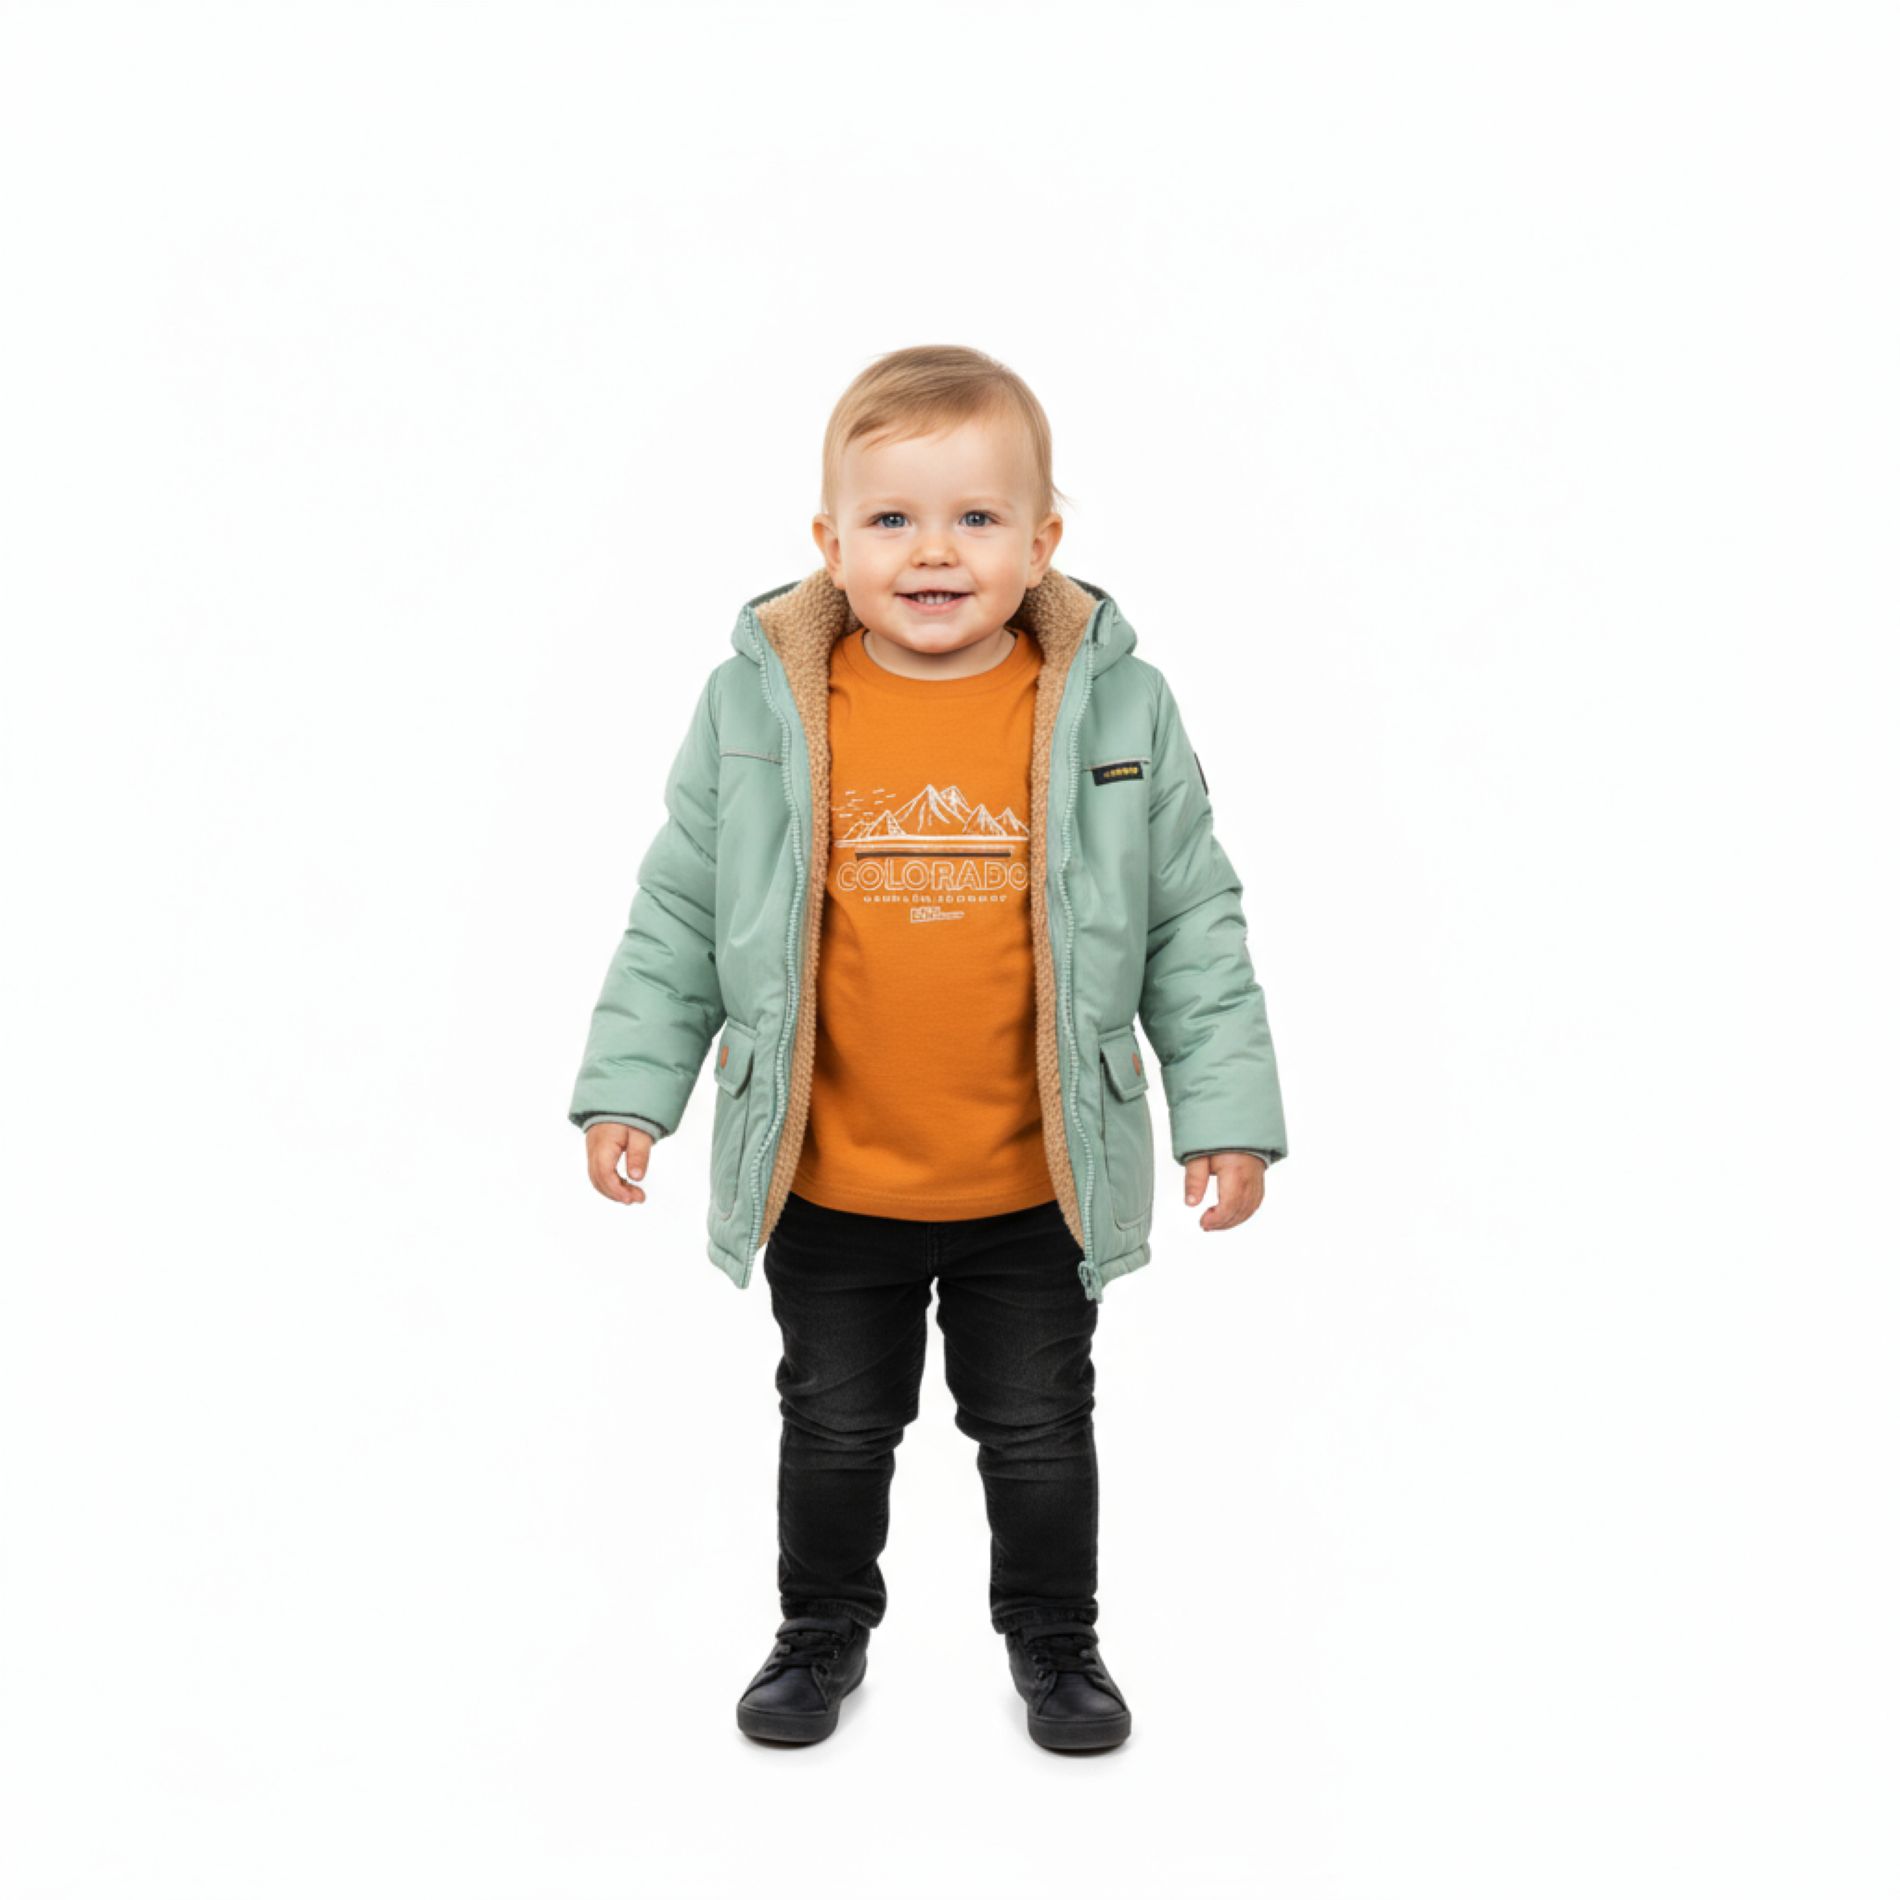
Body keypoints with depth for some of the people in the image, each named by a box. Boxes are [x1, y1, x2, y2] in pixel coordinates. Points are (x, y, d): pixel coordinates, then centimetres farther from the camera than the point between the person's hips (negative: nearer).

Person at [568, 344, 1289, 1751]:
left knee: (1040, 1428, 17)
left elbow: (1194, 924, -1)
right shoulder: (759, 708, -9)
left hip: (1037, 1187, 0)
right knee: (837, 1425, 18)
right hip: (827, 1187, 0)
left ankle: (1056, 1637, 40)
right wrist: (631, 1086, -2)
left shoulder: (1115, 710, -8)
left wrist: (1229, 1109, -3)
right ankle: (824, 1627, 42)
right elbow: (681, 916, 1)